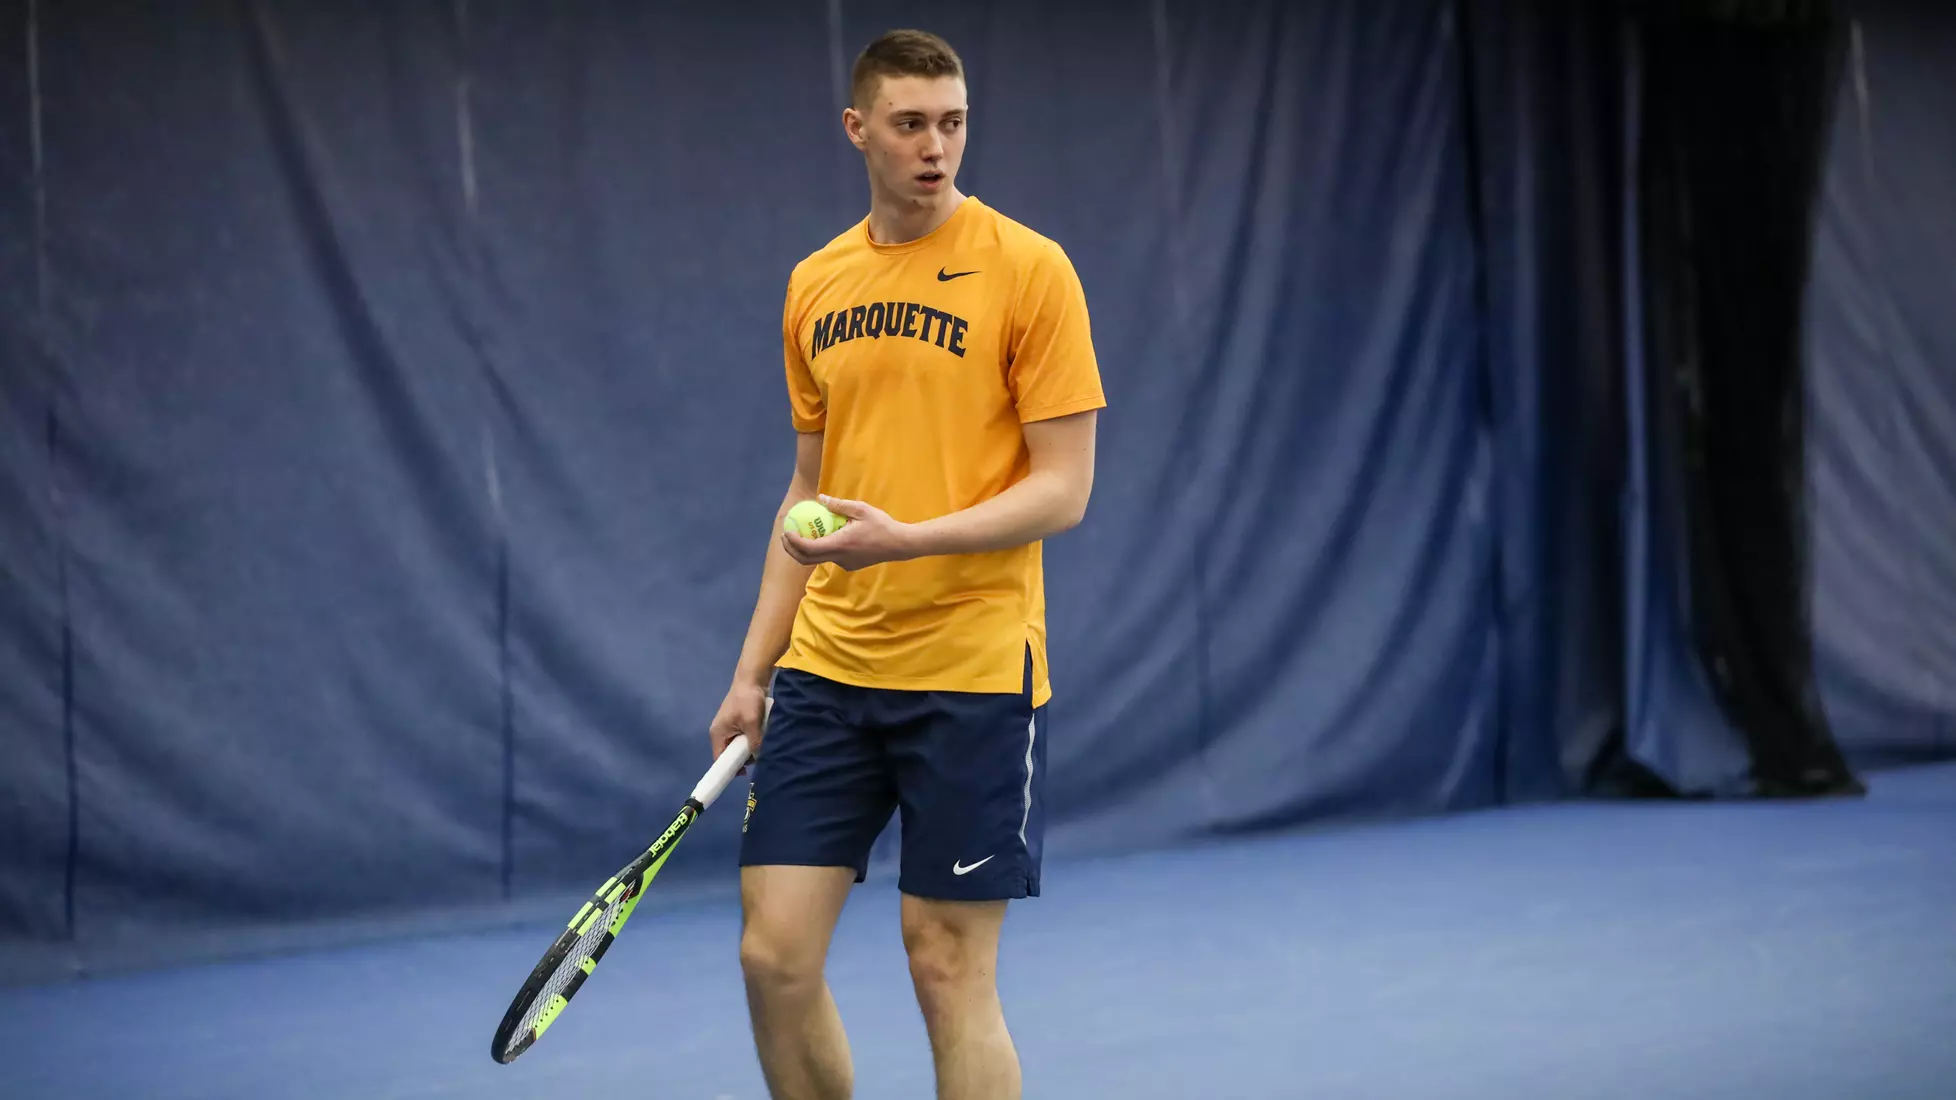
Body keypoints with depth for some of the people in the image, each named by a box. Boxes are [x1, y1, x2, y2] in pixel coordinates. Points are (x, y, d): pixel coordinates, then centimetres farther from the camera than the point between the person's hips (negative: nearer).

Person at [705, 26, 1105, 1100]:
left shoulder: (1028, 270, -6)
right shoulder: (815, 286, 11)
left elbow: (1061, 489, -9)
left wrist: (905, 538, -23)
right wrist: (752, 670, 14)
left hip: (971, 673, -5)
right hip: (827, 667, 5)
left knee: (950, 971, -1)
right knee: (776, 954, 1)